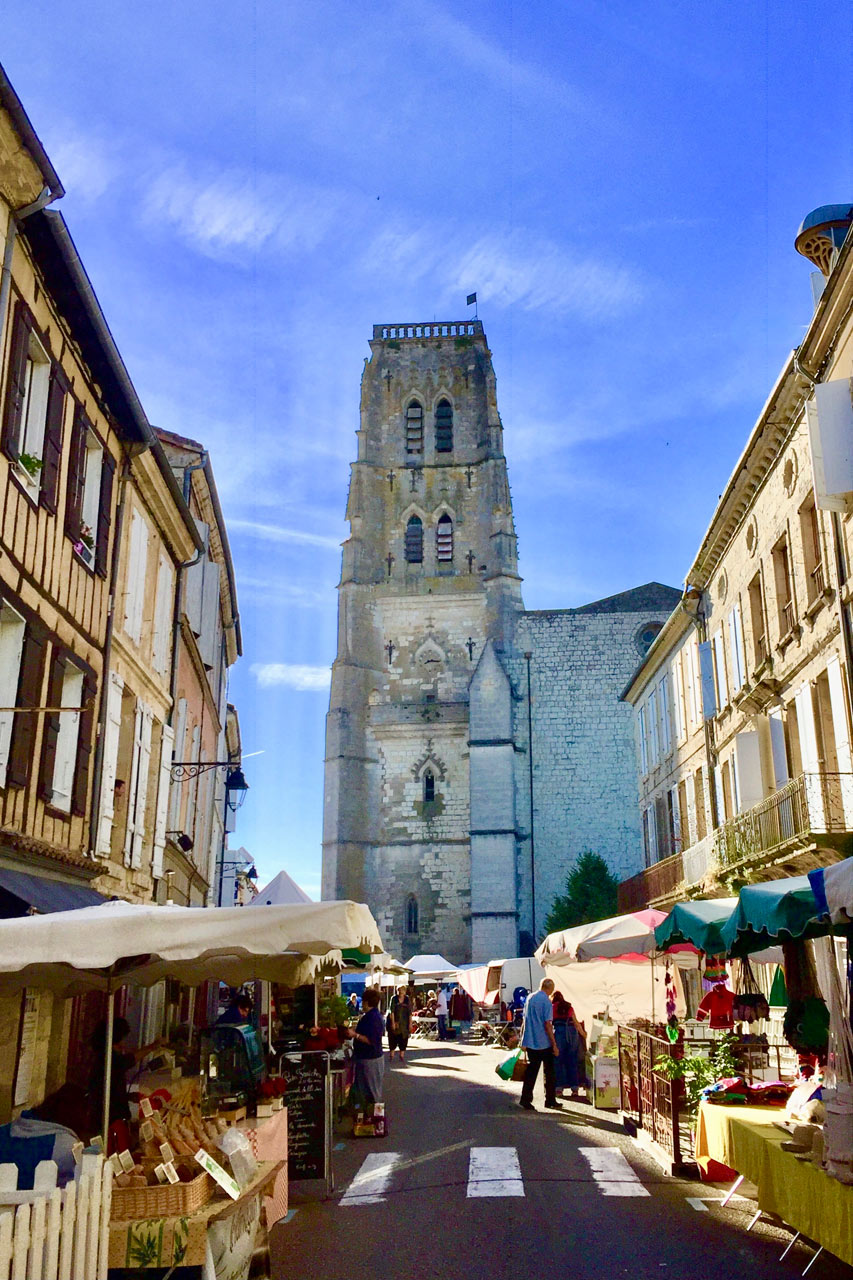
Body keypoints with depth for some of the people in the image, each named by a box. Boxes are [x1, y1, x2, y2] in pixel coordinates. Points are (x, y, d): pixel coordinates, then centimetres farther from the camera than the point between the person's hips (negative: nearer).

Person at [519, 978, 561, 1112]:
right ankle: (550, 1101, 15)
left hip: (530, 1042, 6)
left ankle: (526, 1100, 7)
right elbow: (548, 1024, -16)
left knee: (531, 1072, 9)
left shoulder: (529, 998, 7)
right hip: (544, 1043, -6)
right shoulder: (546, 1001, -14)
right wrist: (554, 1044, -11)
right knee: (549, 1073, 9)